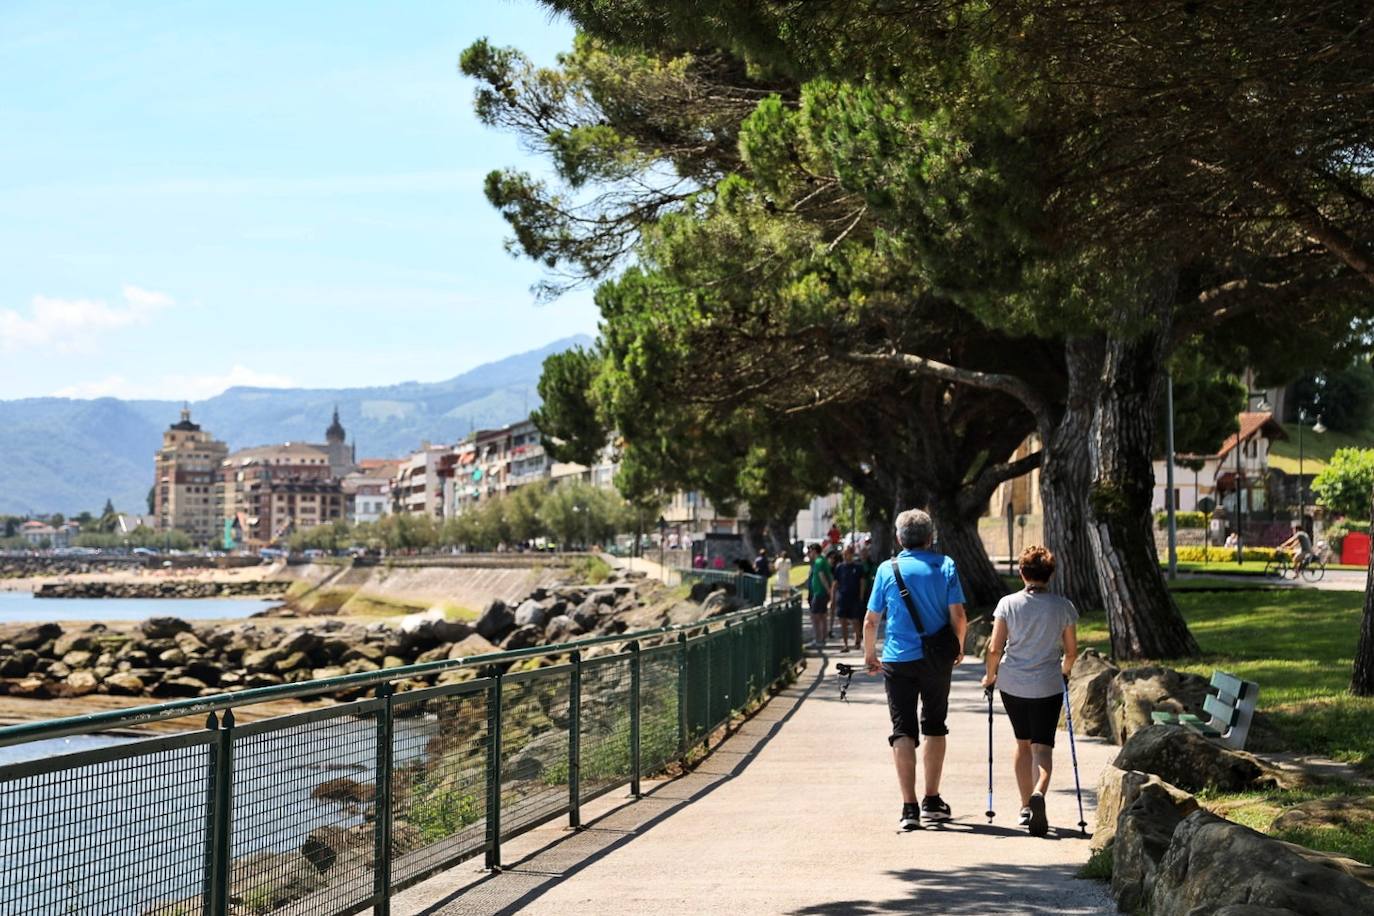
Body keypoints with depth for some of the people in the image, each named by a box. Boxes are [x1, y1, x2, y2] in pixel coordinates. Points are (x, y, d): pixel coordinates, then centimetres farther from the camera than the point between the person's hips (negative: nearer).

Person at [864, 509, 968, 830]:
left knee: (903, 731, 1)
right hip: (937, 659, 1)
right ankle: (932, 801, 22)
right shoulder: (945, 566, -2)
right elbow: (958, 616, -6)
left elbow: (871, 620, 0)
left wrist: (869, 656, 14)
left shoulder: (887, 569, -2)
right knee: (934, 727, 17)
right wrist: (959, 647, 12)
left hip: (898, 659, -1)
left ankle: (909, 807, -7)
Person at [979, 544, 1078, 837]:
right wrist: (1064, 672, 25)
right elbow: (1071, 650, 5)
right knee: (1042, 746, 0)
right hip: (1048, 687, -1)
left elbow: (995, 648, -7)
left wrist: (990, 675, 10)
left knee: (1023, 743, 18)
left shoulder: (1008, 603, -5)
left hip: (1012, 684, 1)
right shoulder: (1063, 606, -3)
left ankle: (1026, 806, 24)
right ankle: (1038, 794, -27)